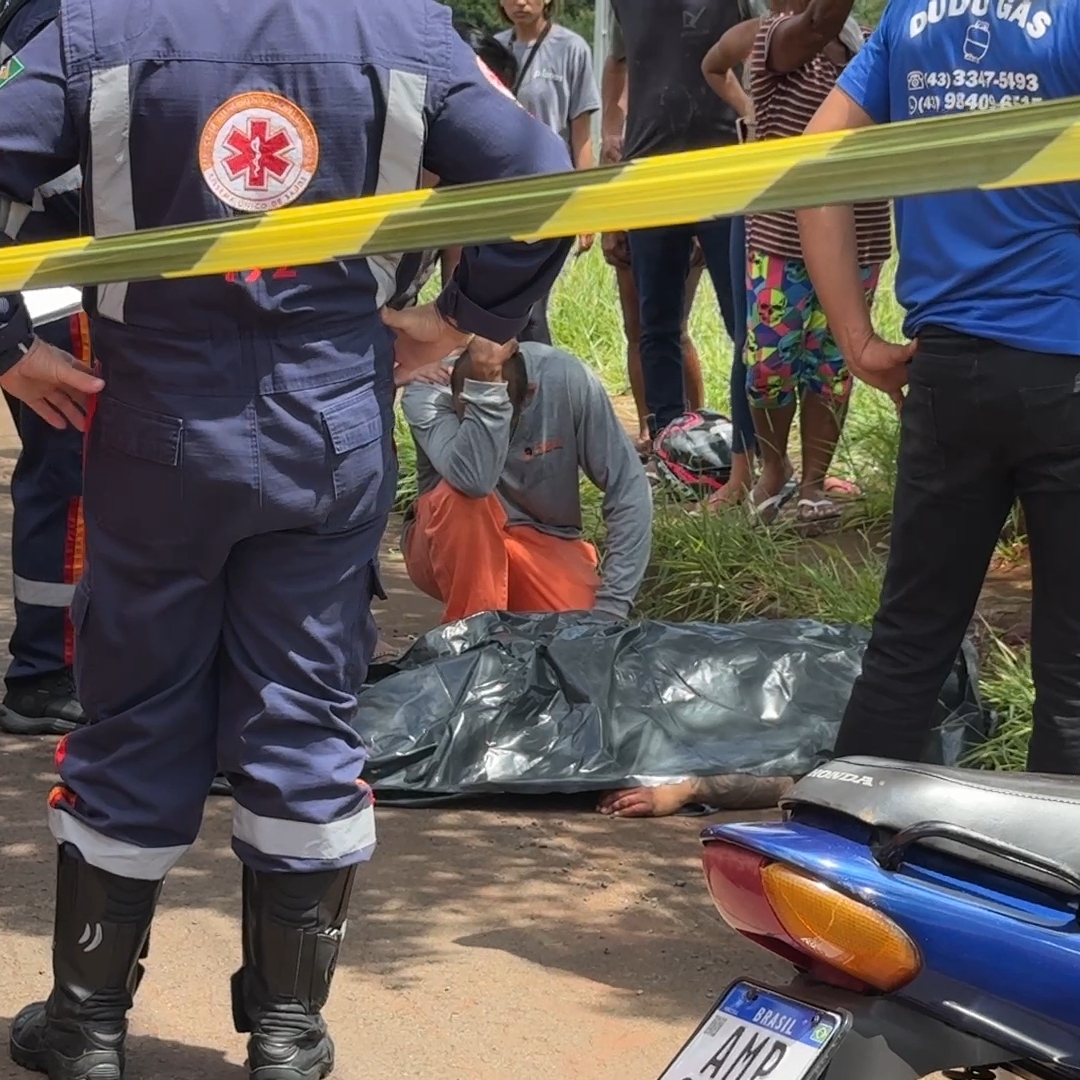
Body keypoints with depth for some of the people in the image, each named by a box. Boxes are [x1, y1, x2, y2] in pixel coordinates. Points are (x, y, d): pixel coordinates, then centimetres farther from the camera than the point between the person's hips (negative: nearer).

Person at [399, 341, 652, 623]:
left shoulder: (564, 379, -20)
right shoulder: (427, 392, -23)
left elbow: (628, 488, -16)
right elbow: (474, 480, -42)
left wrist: (610, 608, -21)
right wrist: (485, 384, -47)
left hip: (540, 541, 2)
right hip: (457, 545, -2)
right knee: (461, 497, -34)